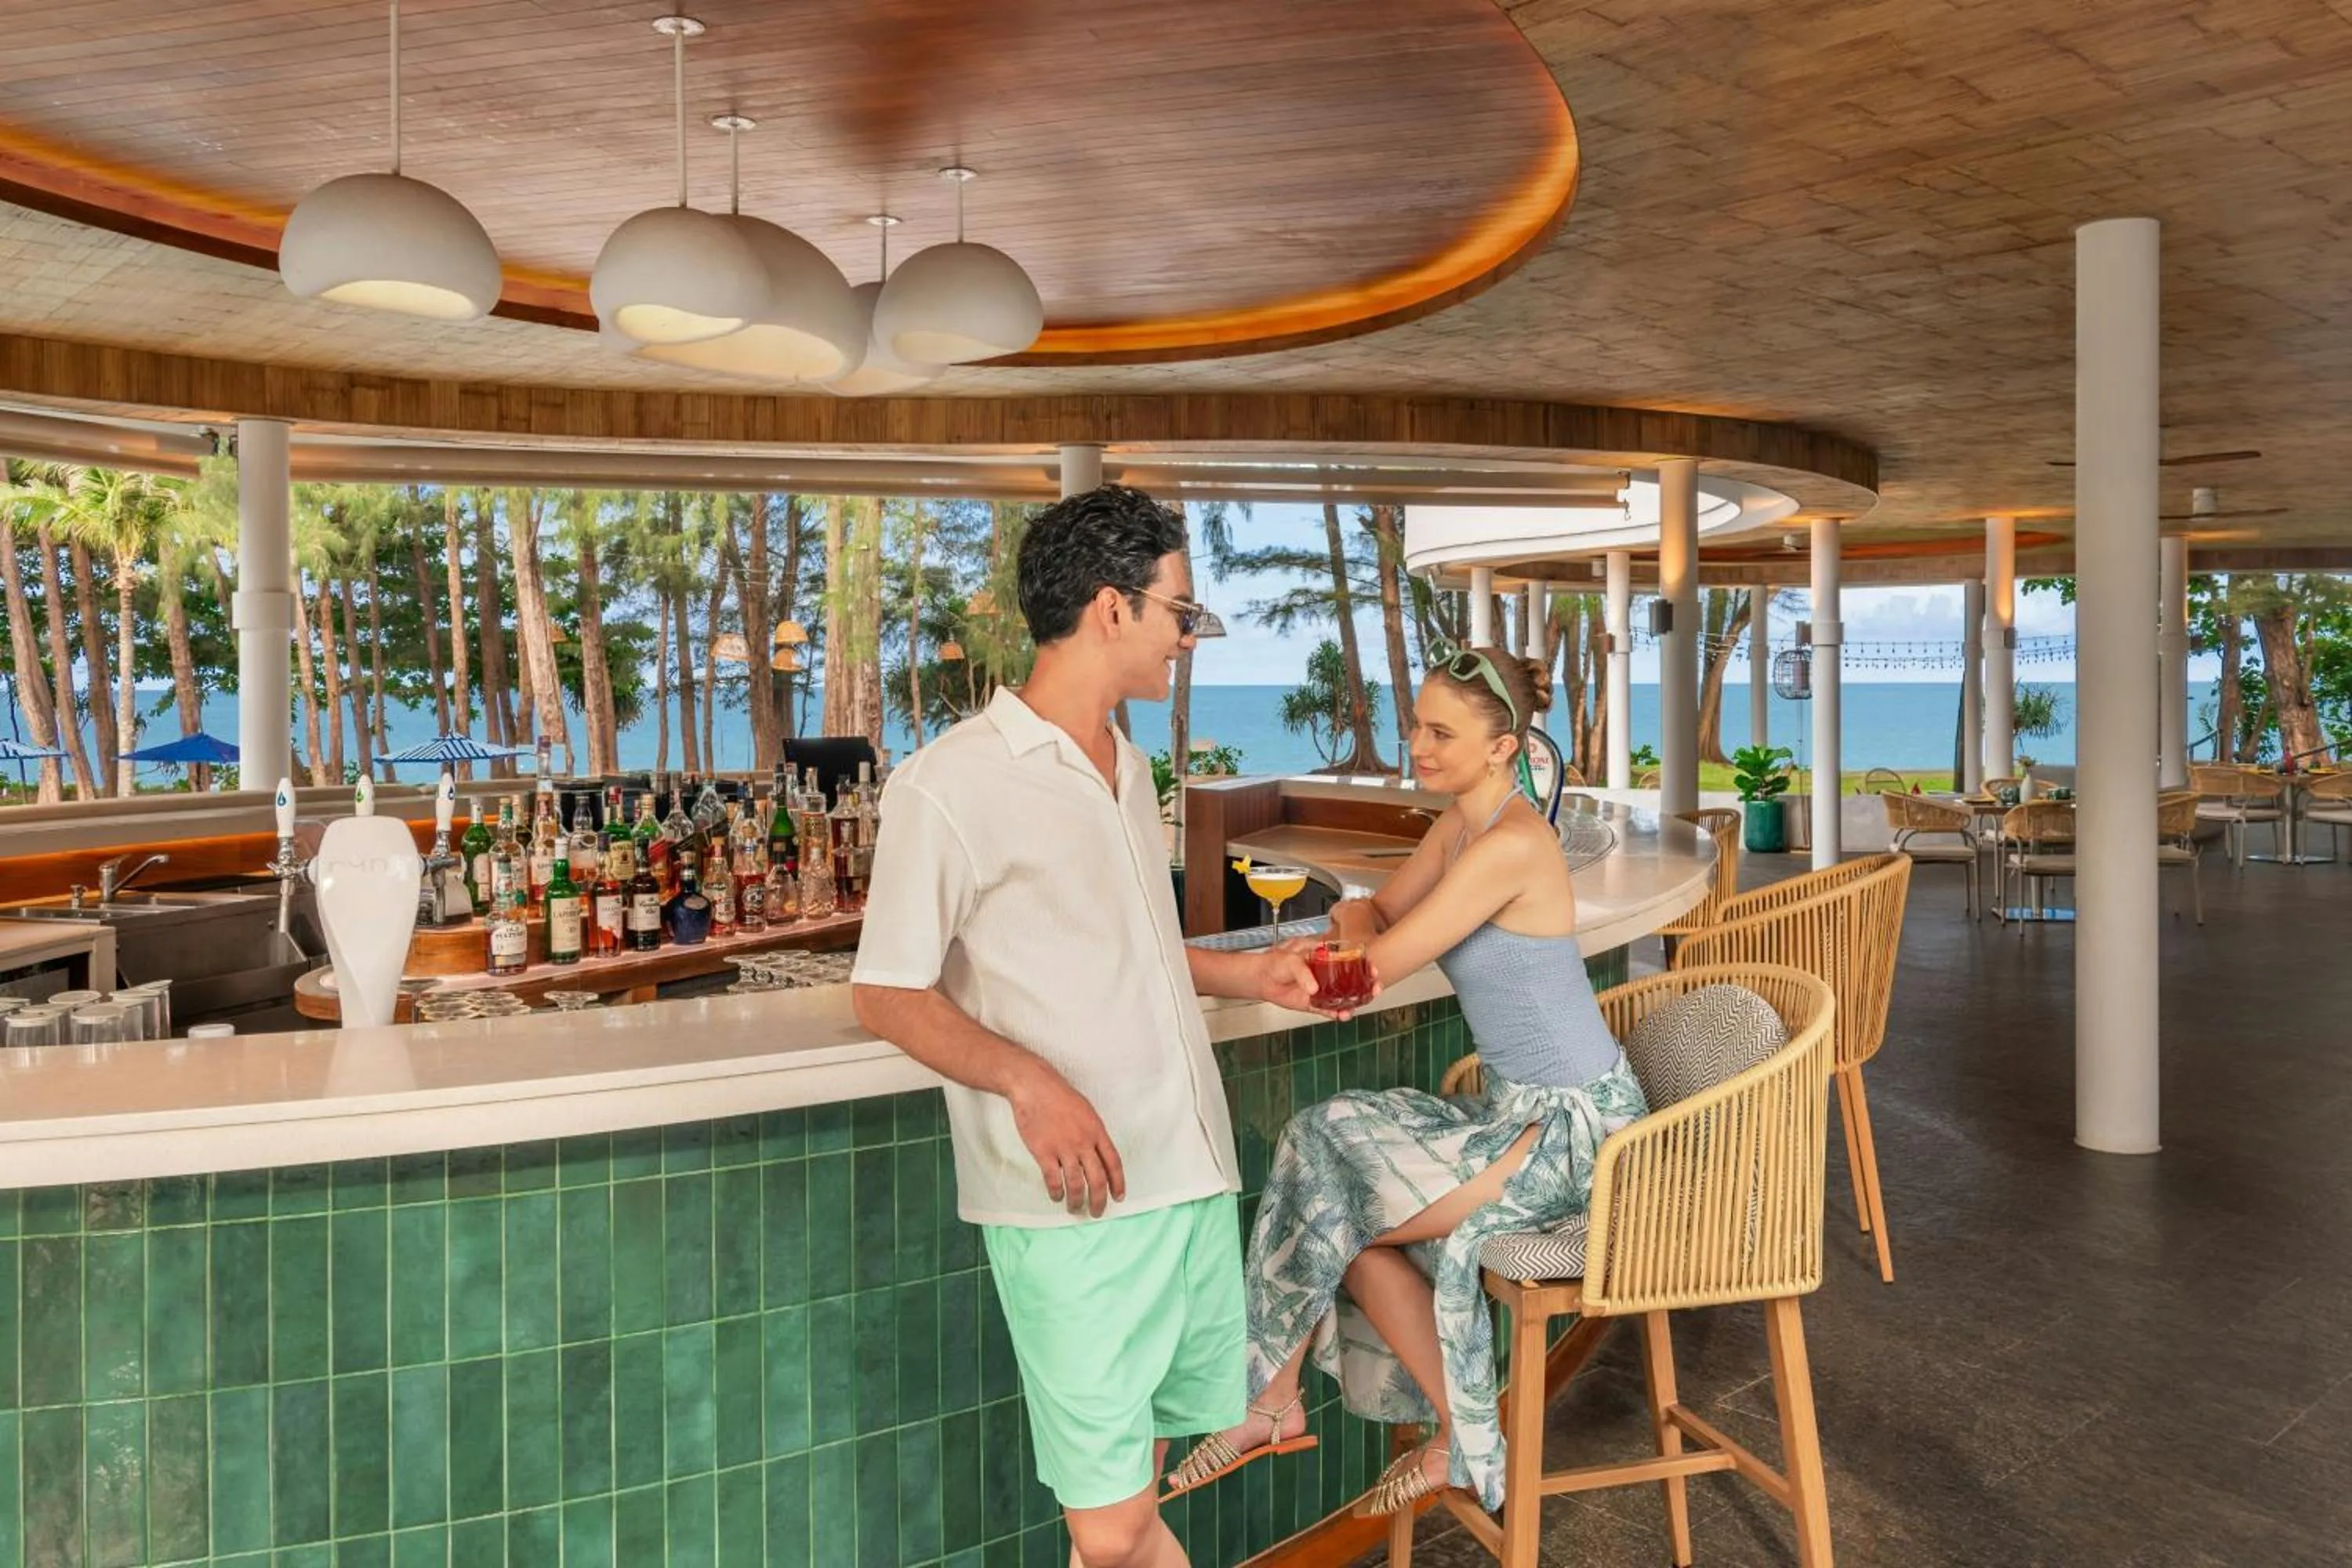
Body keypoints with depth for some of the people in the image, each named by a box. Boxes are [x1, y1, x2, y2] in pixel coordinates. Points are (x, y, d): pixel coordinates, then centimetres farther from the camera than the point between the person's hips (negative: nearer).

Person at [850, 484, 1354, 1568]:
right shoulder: (948, 785, -11)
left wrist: (1251, 974, 14)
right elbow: (887, 994, -8)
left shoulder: (1131, 769, 14)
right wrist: (1029, 1081, -22)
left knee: (1143, 1474, 16)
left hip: (1191, 1180, 7)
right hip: (1075, 1202, -7)